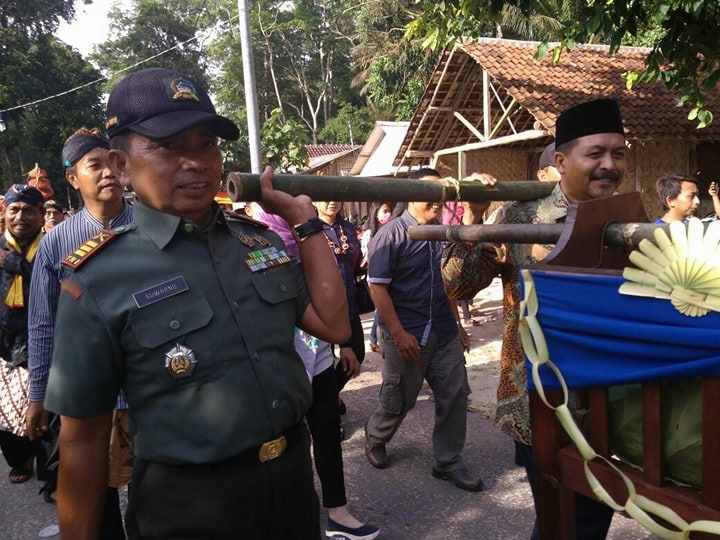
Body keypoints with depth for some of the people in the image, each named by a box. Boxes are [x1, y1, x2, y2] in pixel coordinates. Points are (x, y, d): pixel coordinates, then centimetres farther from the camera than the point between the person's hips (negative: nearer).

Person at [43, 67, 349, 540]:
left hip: (293, 479, 6)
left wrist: (305, 220, -3)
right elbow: (84, 439, -8)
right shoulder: (99, 280, -13)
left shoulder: (262, 240, 1)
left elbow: (334, 326, -1)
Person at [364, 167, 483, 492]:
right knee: (399, 400, 10)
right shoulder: (391, 235, -12)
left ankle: (449, 463, 23)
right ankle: (374, 438, 39)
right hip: (407, 334, -6)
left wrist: (457, 324, 16)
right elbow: (377, 287, -15)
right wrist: (399, 333, -18)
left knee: (454, 396, 7)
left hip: (444, 333, 6)